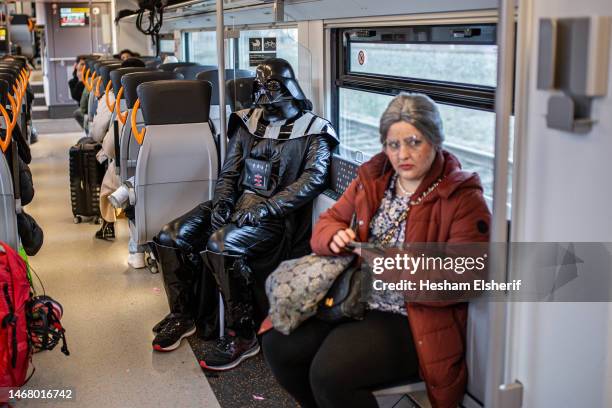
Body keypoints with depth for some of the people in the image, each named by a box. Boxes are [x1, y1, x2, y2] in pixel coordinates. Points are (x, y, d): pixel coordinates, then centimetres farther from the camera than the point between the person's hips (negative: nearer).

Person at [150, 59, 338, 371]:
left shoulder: (312, 130, -1)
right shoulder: (248, 122, 16)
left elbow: (314, 177, -15)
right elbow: (229, 172, 16)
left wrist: (266, 208, -23)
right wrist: (221, 202, -5)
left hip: (277, 215, -6)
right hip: (237, 204, 7)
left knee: (221, 246, -33)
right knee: (170, 238, -8)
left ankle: (243, 335, -17)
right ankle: (183, 316, 13)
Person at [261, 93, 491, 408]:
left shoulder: (463, 198, -10)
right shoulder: (373, 178, 9)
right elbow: (328, 221, 16)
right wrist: (335, 236, -9)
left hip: (410, 321, -7)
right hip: (352, 300, 7)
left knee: (329, 373, -26)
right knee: (277, 344, -7)